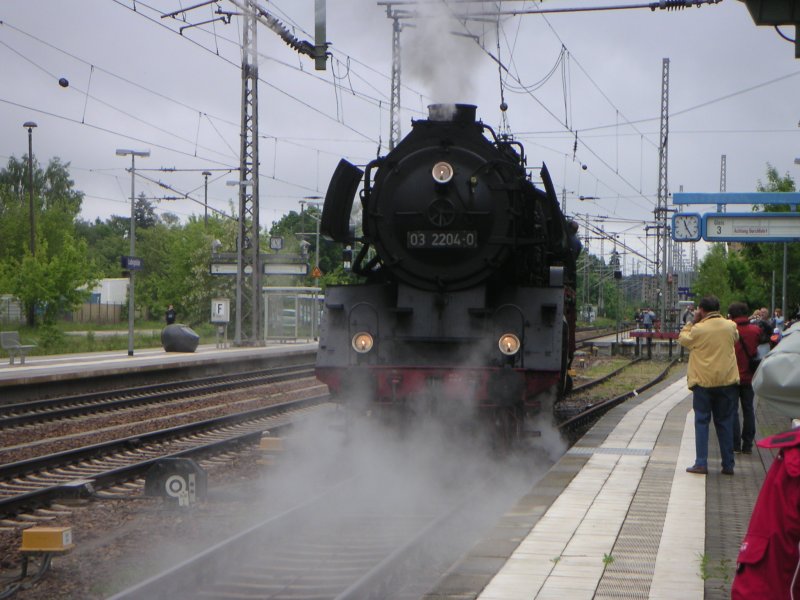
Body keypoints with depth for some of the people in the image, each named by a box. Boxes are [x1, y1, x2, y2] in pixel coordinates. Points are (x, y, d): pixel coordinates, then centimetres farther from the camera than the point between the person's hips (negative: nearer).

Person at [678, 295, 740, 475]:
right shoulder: (730, 326, -1)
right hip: (727, 381, 3)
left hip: (703, 381, -3)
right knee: (725, 423, 10)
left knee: (701, 421, 5)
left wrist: (693, 321, 7)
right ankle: (728, 465, 10)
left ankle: (701, 463, -1)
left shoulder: (698, 329, -11)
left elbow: (683, 339, 5)